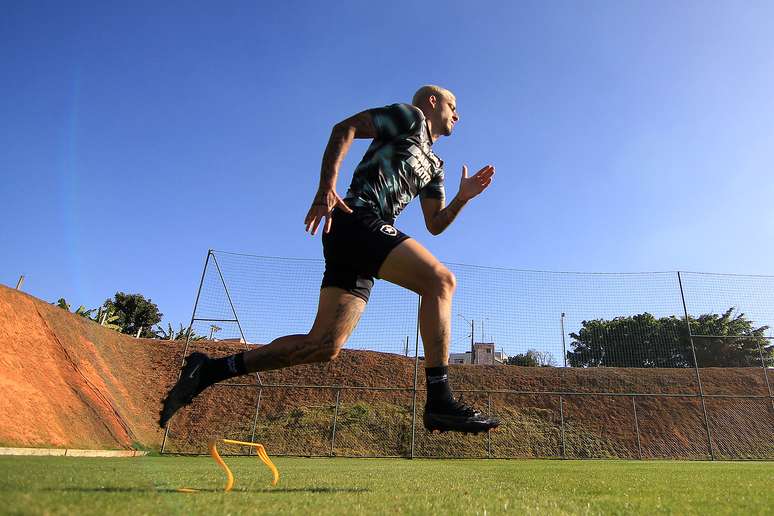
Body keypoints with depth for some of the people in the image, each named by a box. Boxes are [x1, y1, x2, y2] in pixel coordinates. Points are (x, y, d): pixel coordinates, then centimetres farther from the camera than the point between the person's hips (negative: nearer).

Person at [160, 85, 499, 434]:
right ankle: (439, 402, -24)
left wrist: (463, 197, 10)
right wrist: (326, 186, -12)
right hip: (357, 220, -8)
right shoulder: (410, 116, 12)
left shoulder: (434, 166, 33)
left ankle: (208, 370, 7)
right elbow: (345, 128, 1)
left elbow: (435, 224, 28)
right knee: (440, 279, -22)